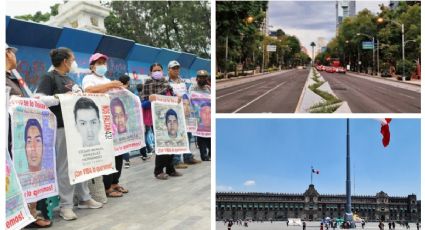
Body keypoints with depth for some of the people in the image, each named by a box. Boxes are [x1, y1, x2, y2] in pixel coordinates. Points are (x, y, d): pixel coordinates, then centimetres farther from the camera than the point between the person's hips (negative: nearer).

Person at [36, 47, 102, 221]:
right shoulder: (49, 77, -7)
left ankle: (84, 198, 24)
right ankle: (66, 205, 4)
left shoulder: (69, 79, 19)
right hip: (61, 126, -9)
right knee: (65, 166, -4)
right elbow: (39, 99, -20)